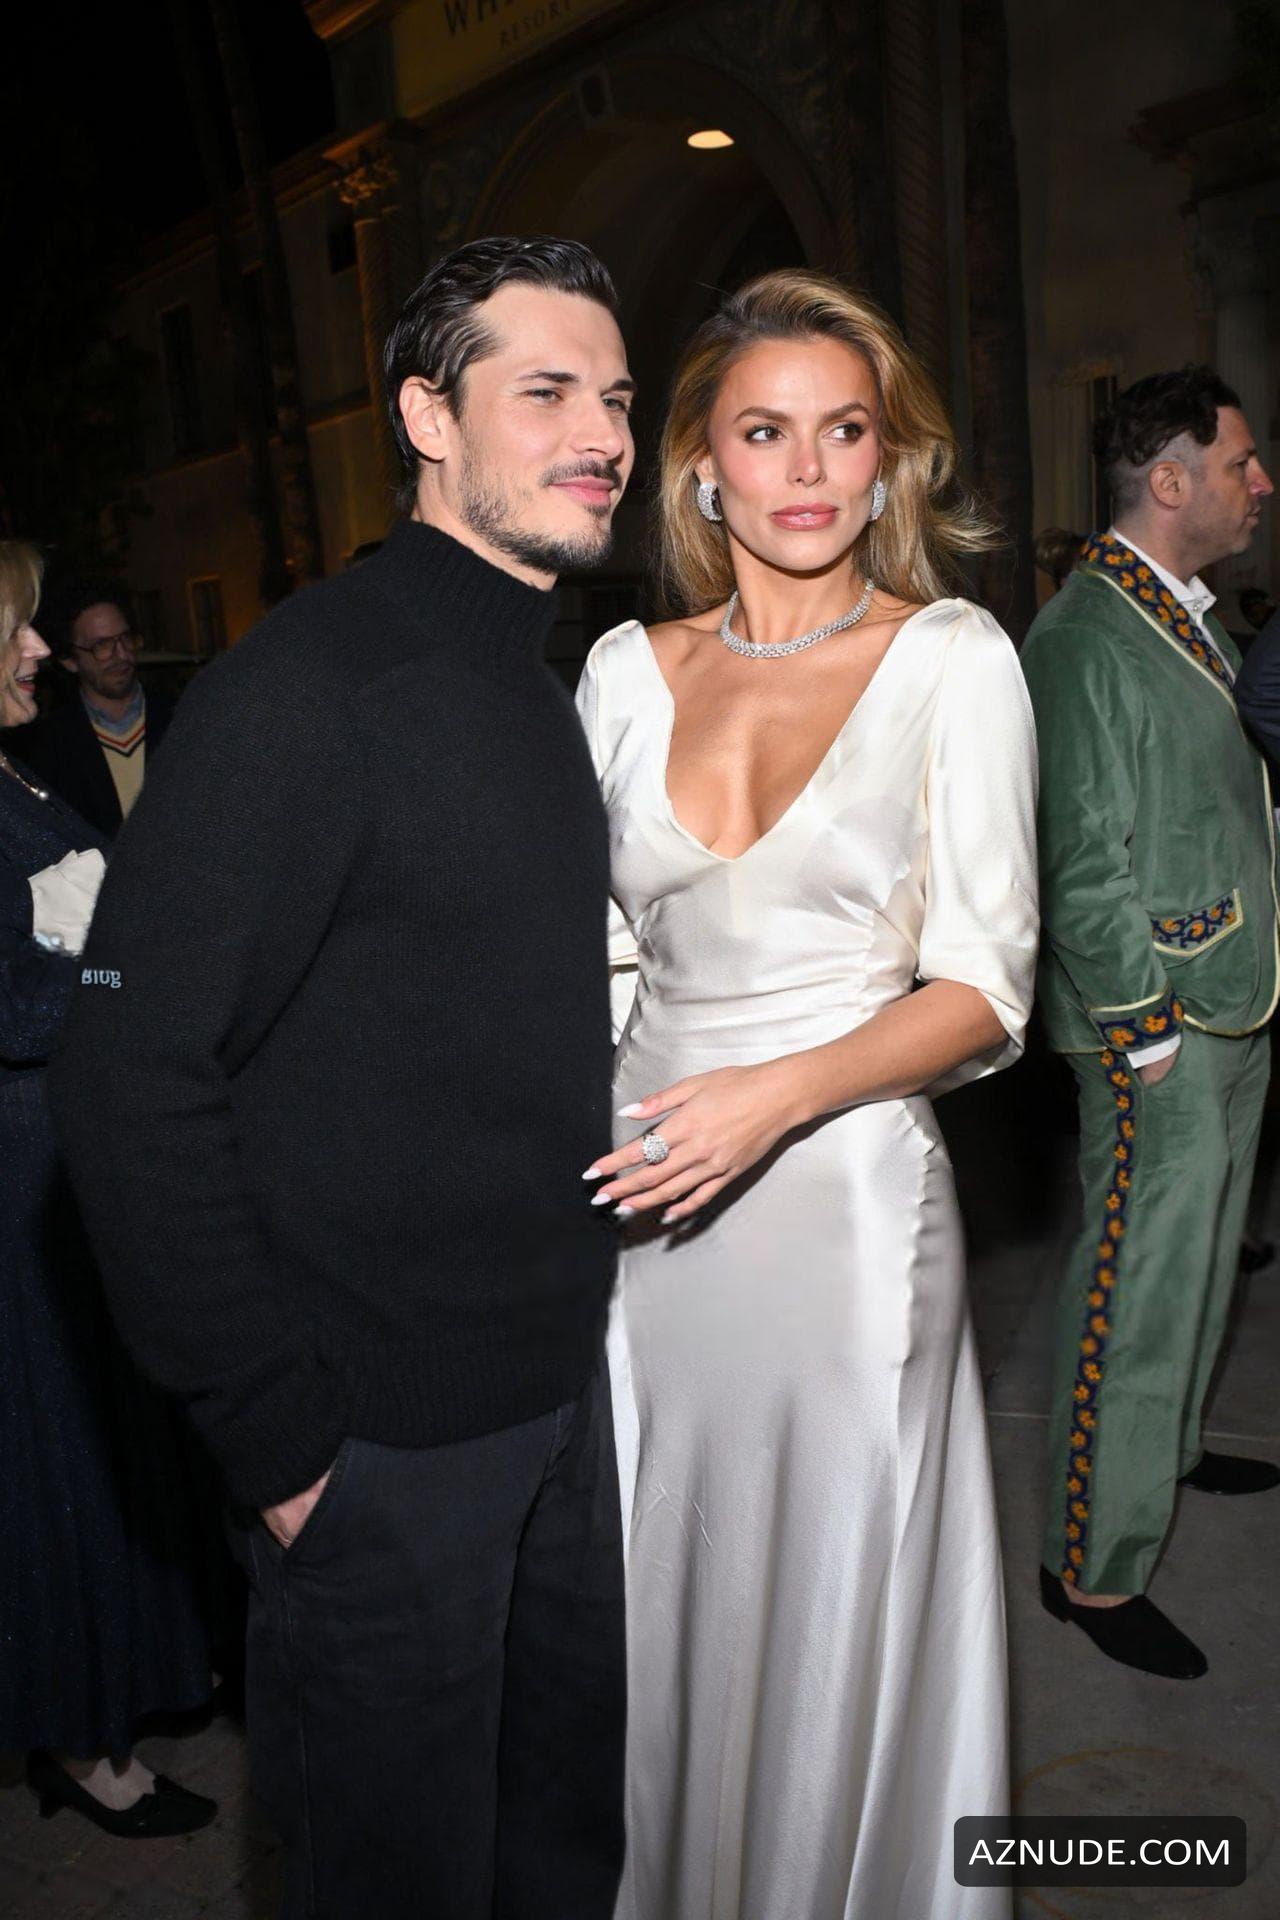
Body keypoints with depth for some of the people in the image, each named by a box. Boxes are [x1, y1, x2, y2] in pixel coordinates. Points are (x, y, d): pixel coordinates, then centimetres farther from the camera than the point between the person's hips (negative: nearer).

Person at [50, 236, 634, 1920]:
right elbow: (137, 1083, -21)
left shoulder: (549, 688, 9)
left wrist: (580, 1313, 9)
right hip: (382, 1442, -7)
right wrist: (278, 1436, -18)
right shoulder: (304, 689, -18)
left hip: (564, 1399, 8)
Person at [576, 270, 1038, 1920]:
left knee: (832, 1607, 13)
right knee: (658, 1594, 18)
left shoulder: (953, 659, -4)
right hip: (644, 1192, 3)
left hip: (847, 1193, -3)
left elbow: (983, 985, -7)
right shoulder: (627, 669, 5)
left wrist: (780, 1094, -21)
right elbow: (585, 934, 11)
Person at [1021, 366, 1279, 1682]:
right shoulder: (1087, 640, -18)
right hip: (1157, 1038, -9)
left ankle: (1167, 1447, 44)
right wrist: (1150, 1035, -16)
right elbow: (1087, 869, -20)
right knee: (1137, 1298, 0)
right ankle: (1094, 1566, 14)